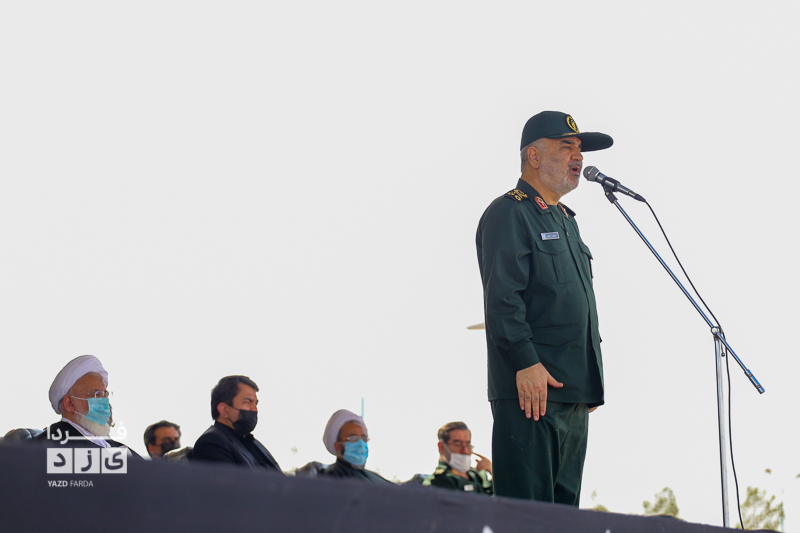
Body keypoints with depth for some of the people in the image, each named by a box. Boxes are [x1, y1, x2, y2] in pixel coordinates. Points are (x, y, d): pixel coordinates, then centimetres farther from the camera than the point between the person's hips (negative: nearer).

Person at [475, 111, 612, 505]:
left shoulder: (566, 220, 24)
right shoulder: (509, 213, -5)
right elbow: (502, 298, -15)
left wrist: (591, 381, 20)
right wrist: (525, 363, -22)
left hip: (574, 392, 9)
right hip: (532, 386, -9)